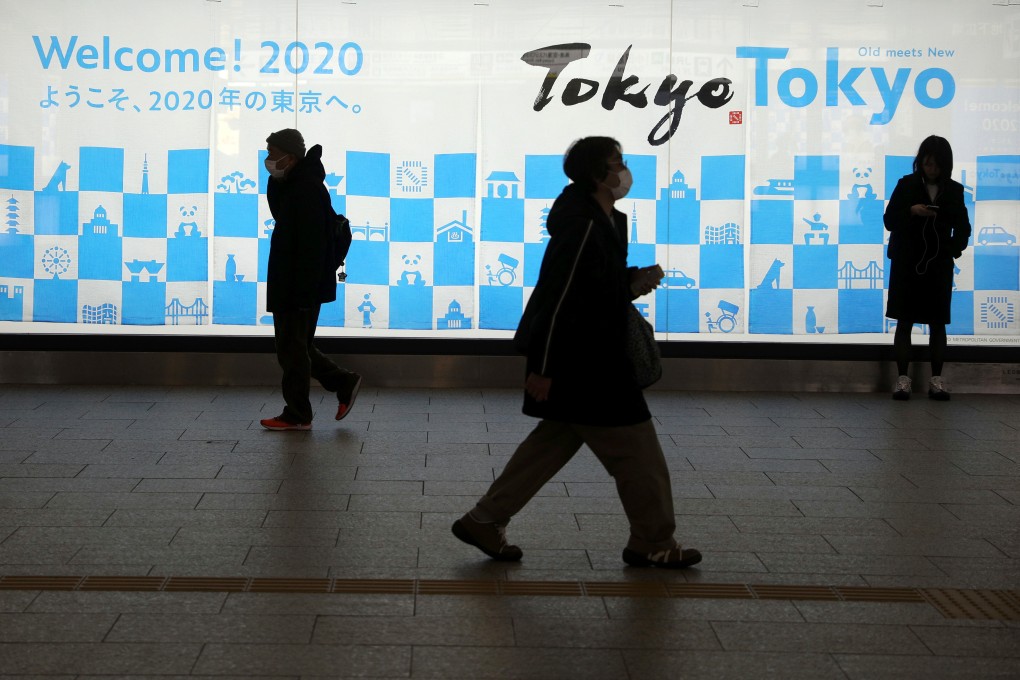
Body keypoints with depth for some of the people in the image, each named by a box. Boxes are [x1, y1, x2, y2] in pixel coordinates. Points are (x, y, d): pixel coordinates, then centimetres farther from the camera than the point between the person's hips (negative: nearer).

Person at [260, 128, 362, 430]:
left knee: (292, 350, -1)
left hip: (300, 288, -10)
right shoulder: (294, 184, 13)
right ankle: (344, 383, 24)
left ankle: (297, 415, 8)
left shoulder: (307, 190, -20)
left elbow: (312, 246, -24)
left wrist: (303, 291, -25)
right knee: (295, 348, 16)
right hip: (289, 288, 11)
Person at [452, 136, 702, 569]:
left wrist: (634, 283, 3)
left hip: (594, 359, 11)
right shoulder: (583, 227, -21)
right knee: (637, 453, 0)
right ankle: (654, 545, 14)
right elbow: (558, 298, -22)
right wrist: (543, 368, -22)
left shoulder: (608, 224, 12)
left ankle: (484, 522, 20)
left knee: (553, 443, 16)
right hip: (582, 366, -11)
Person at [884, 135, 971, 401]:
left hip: (939, 265, 1)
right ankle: (902, 378, 2)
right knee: (904, 322, -1)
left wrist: (954, 248, -9)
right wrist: (911, 211, -16)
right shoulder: (906, 185, 1)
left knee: (938, 323, 3)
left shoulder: (954, 190, 5)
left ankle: (936, 379, 10)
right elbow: (889, 220, 1)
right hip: (907, 264, -1)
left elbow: (962, 227, 9)